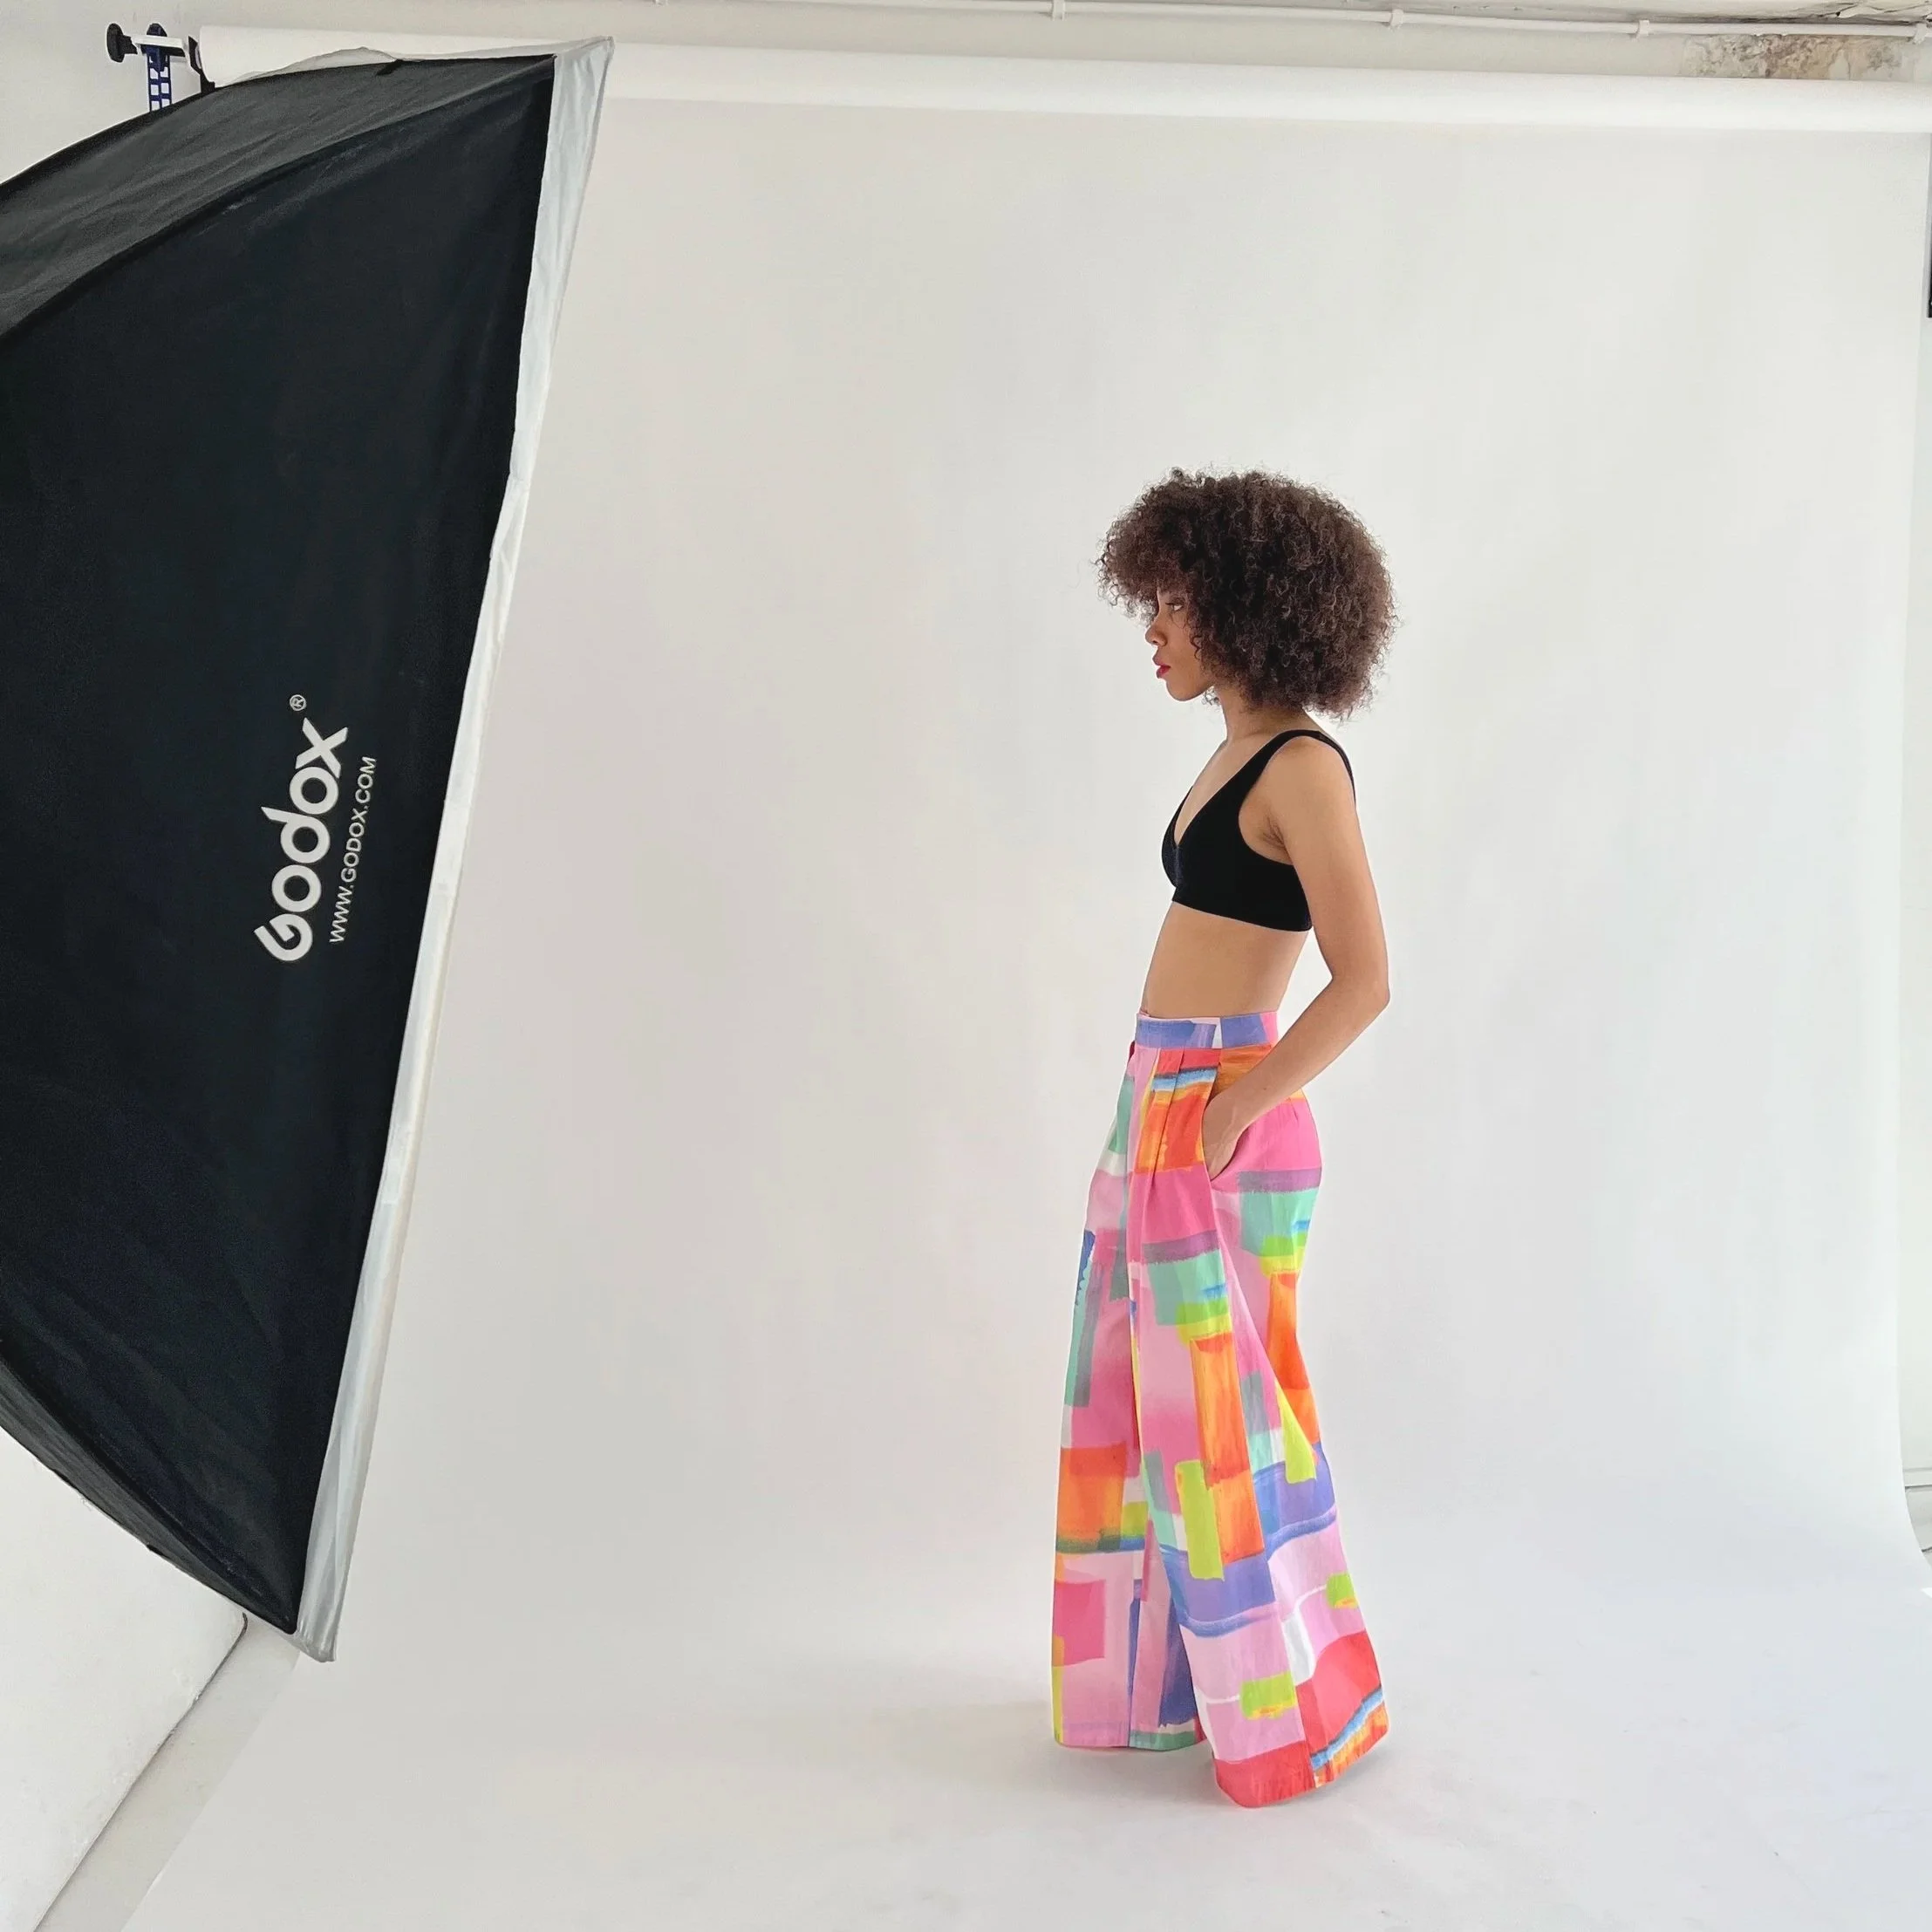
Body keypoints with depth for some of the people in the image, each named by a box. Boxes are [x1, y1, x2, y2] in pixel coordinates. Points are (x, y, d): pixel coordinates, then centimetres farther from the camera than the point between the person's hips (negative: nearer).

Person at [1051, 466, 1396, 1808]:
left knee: (1222, 1416, 1)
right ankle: (1166, 1678, 31)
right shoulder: (1241, 754, 13)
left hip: (1220, 1126, -9)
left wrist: (1231, 1110, -18)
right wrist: (1163, 1110, 16)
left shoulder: (1303, 764, -14)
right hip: (1159, 1106, 9)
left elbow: (1364, 981, -19)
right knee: (1138, 1403, 16)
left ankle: (1301, 1713, 18)